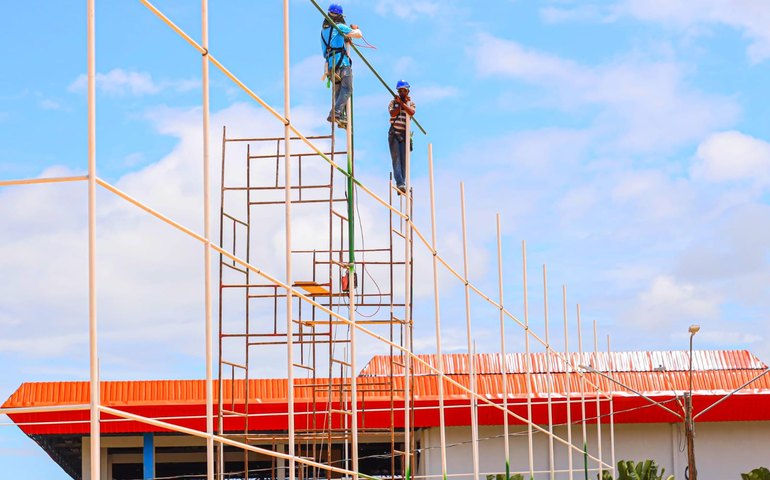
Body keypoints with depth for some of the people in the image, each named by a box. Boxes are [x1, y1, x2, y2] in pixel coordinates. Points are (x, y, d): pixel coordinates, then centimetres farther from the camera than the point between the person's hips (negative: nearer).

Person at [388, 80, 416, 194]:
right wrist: (400, 103, -8)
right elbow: (393, 113, -11)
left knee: (404, 160, -4)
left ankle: (403, 183, -5)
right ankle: (400, 183, -21)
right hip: (394, 133, -1)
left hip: (405, 134, 1)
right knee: (396, 158, -12)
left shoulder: (410, 103, 11)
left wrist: (401, 103, -16)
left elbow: (411, 112, -12)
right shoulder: (393, 102, 9)